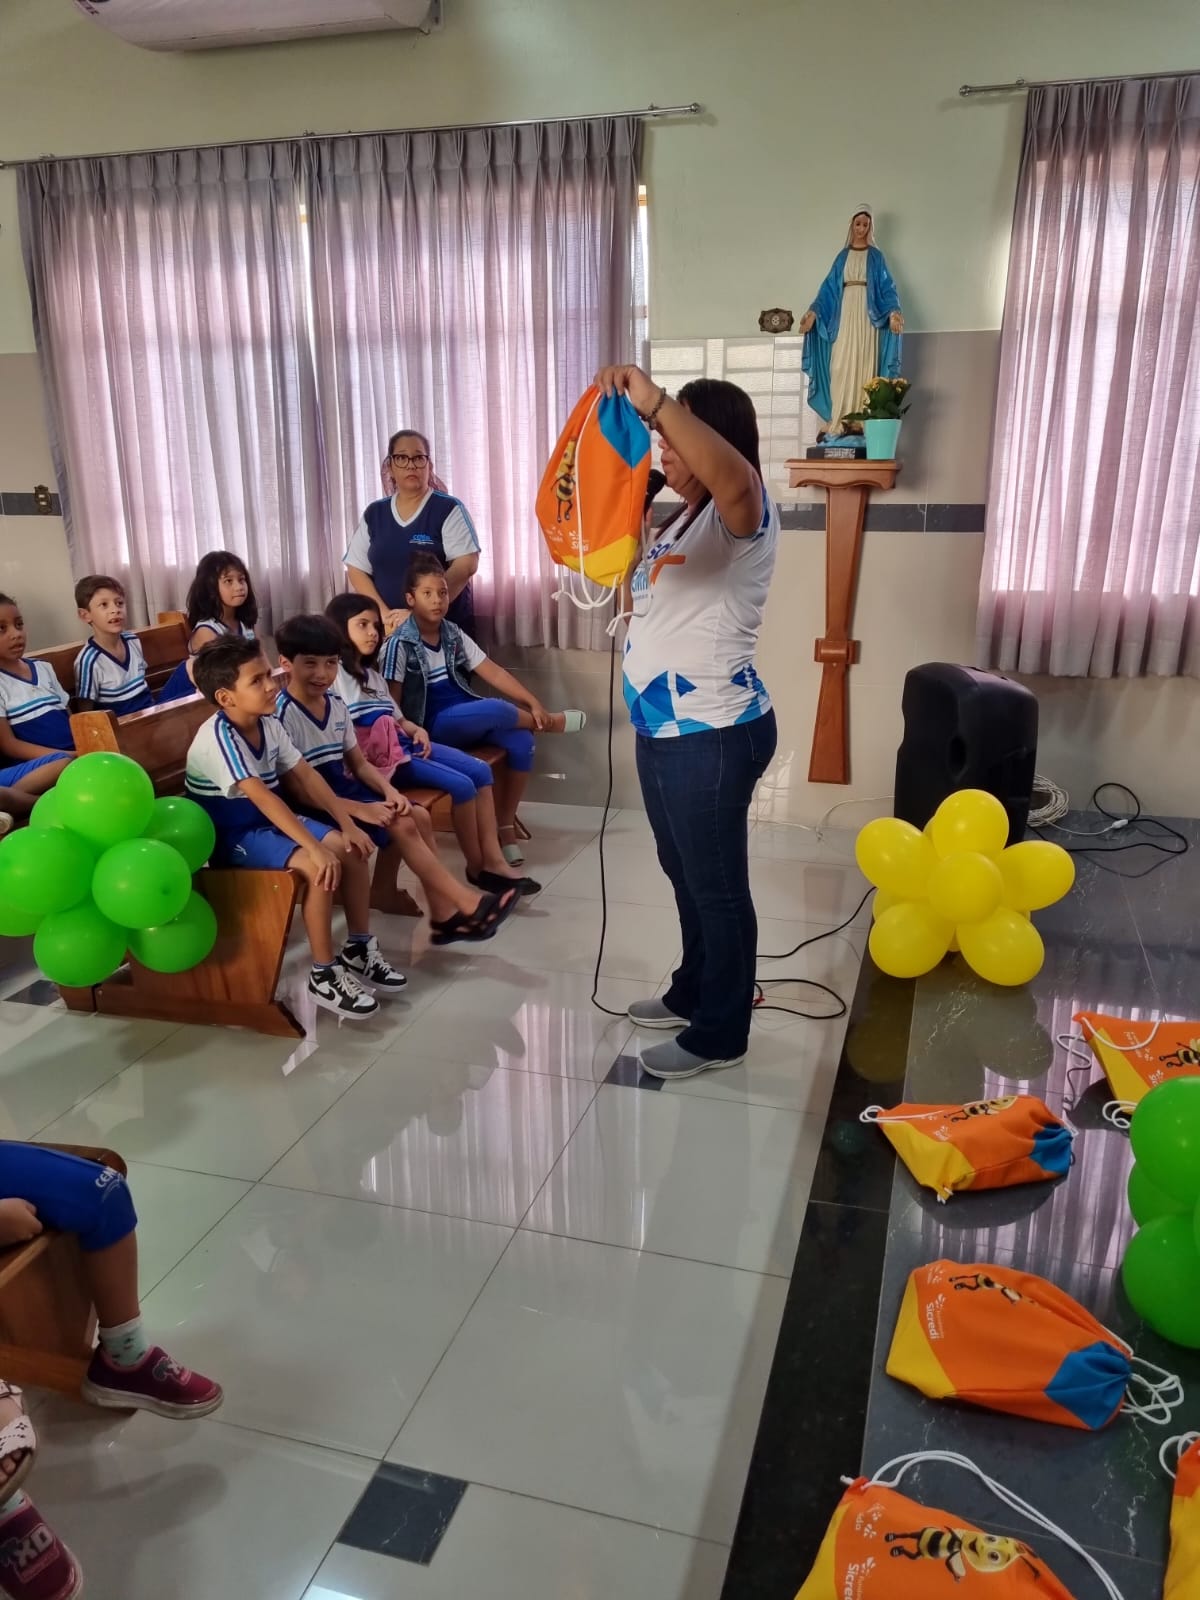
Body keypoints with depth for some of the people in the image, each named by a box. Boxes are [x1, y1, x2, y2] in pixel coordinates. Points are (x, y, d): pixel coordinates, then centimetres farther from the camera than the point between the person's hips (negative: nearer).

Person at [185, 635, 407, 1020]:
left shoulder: (269, 724, 0)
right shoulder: (218, 738, -26)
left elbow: (305, 776, 4)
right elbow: (262, 797, -34)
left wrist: (347, 823, -5)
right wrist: (315, 848, -40)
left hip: (270, 821, 8)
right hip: (232, 836, -8)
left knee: (352, 849, -4)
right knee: (319, 868, -27)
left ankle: (359, 948, 10)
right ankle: (324, 975, -14)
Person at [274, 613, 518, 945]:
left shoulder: (336, 705, 6)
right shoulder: (283, 714, -18)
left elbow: (359, 764, 12)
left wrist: (388, 790, -9)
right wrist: (359, 809, -25)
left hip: (343, 791, 8)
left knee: (420, 816, -5)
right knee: (402, 824, -19)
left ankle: (444, 914, -1)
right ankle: (467, 903, -11)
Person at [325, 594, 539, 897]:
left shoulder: (372, 673, 26)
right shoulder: (333, 673, -6)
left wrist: (416, 729, 4)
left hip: (403, 743, 10)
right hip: (377, 755, -10)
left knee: (480, 771, -5)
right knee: (461, 786, -19)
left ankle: (493, 861, -7)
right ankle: (477, 867, -2)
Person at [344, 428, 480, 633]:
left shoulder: (449, 510, -3)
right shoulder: (373, 513, 9)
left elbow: (467, 565, -14)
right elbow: (356, 569, 6)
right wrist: (385, 614, -10)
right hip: (389, 629, 3)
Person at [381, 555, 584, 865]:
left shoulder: (453, 635, 9)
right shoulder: (400, 644, -8)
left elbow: (493, 672, 5)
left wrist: (533, 702, -5)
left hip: (468, 719, 6)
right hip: (432, 726, -6)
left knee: (521, 741, -20)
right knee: (496, 709, -31)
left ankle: (505, 825, -8)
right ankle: (547, 723, 2)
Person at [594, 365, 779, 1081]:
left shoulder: (745, 516, -17)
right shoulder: (681, 516, 14)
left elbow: (731, 475, -41)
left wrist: (654, 400, -40)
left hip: (714, 734, -10)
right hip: (665, 730, 10)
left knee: (717, 885, 4)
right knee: (685, 874, 23)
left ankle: (721, 1033, 20)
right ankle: (692, 993, 42)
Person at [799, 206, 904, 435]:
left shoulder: (876, 256, 10)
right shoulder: (843, 256, 15)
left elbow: (886, 287, 2)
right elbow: (829, 287, 9)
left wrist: (893, 311, -16)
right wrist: (813, 311, -7)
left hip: (867, 315, -1)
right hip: (844, 315, 2)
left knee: (864, 367, -7)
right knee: (842, 368, -7)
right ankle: (840, 423, -9)